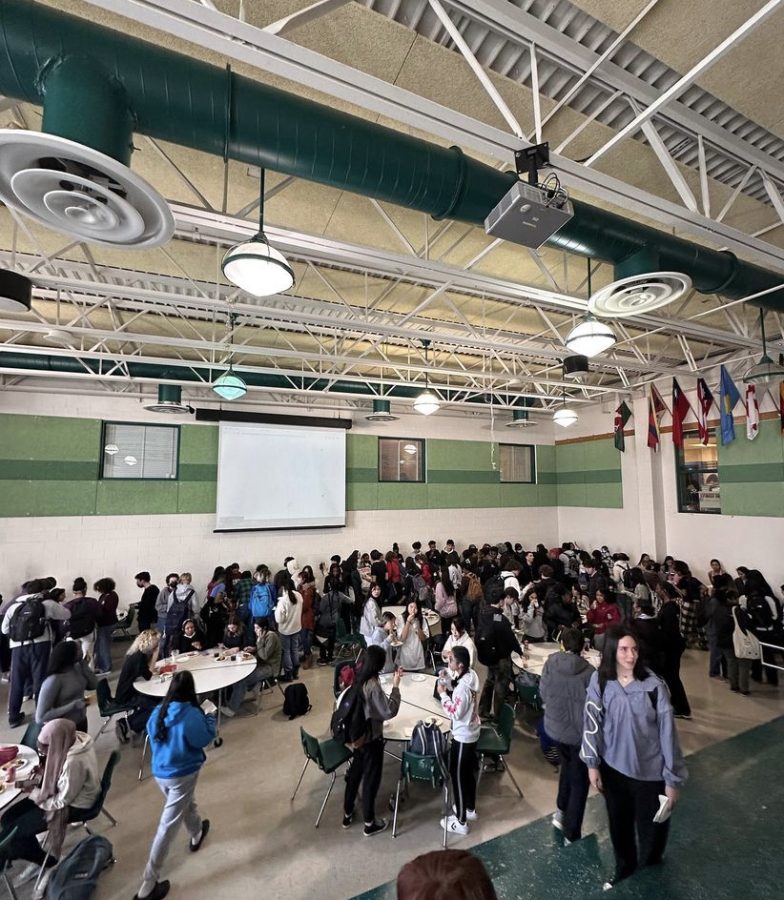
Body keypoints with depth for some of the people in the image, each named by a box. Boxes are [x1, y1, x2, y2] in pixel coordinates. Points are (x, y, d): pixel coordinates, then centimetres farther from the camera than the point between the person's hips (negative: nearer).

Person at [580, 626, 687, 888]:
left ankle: (649, 866, 50)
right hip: (613, 766, 2)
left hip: (649, 770, -2)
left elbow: (667, 732, -12)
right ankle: (624, 866, 51)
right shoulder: (599, 681, -15)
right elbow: (592, 723, -6)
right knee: (618, 822, 22)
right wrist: (592, 764, -2)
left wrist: (673, 778, -6)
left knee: (650, 825, 17)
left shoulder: (654, 686, -22)